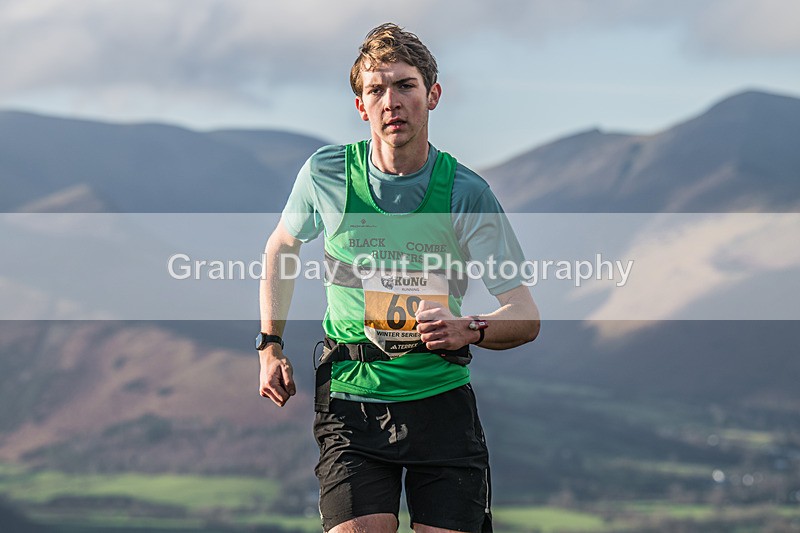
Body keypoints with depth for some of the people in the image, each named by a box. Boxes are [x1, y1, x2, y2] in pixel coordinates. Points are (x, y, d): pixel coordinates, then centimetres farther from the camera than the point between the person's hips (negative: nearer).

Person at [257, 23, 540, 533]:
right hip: (352, 400, 0)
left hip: (441, 400, 1)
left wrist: (469, 330, -25)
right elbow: (281, 248, 20)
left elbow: (526, 317, -5)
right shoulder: (326, 174, -2)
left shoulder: (466, 192, -5)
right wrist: (270, 347, 14)